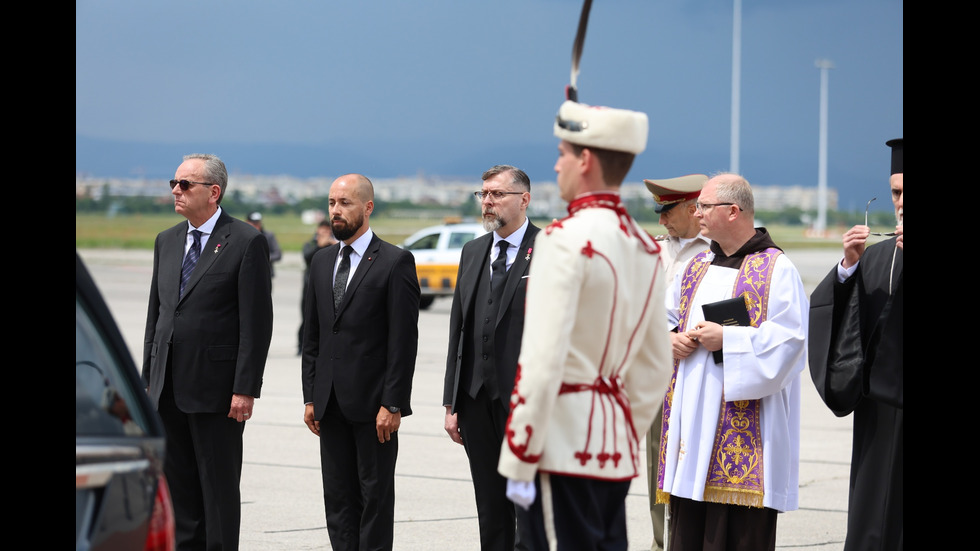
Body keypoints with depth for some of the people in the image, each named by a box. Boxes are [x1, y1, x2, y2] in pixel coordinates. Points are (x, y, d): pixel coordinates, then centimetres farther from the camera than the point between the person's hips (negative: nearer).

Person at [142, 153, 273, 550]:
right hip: (169, 388, 6)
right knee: (177, 484, 11)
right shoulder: (166, 241, 13)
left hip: (216, 390, -6)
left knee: (219, 486, 1)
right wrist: (149, 379, 11)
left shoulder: (246, 242, -7)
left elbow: (257, 323, -10)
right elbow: (156, 313, 16)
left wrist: (245, 389, -15)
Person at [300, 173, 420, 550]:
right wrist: (310, 397, 9)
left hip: (374, 405, -6)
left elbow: (404, 339, -10)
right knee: (338, 498, 8)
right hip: (331, 405, 6)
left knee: (376, 495, 0)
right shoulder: (322, 262, 14)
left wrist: (392, 404, -15)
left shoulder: (395, 262, -6)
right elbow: (312, 336, 16)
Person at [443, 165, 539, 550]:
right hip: (477, 399, 6)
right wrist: (451, 402, 11)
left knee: (528, 506, -3)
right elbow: (458, 330, 15)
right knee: (490, 511, 11)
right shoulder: (473, 252, 15)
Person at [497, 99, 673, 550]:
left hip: (565, 445, -8)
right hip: (617, 452, 8)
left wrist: (519, 462, -15)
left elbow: (543, 361, -18)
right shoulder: (645, 247, 12)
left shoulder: (567, 240, -14)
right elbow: (656, 366, 17)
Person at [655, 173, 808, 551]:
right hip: (691, 415, 7)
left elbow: (789, 337, -16)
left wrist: (727, 339, -18)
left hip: (745, 420, -7)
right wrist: (670, 339, 2)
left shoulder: (776, 269, -7)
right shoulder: (697, 267, 15)